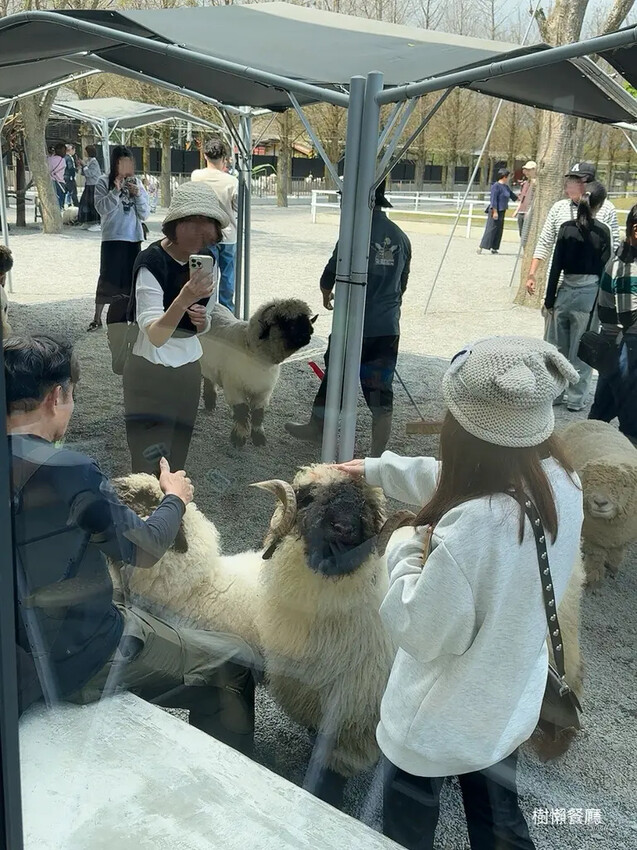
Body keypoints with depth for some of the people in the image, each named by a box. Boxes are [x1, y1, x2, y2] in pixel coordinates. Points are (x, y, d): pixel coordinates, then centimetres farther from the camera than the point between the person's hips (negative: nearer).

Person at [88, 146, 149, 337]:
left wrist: (138, 195, -9)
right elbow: (101, 208, -13)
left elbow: (144, 215, 5)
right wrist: (115, 191, -20)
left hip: (134, 238, 4)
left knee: (130, 279, 8)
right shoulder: (104, 182, -3)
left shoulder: (136, 182, 7)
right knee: (107, 278, -1)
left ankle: (124, 316, 20)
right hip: (112, 238, -4)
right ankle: (97, 318, 9)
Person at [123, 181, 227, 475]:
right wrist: (184, 299, -45)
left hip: (189, 369, 6)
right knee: (150, 463, -6)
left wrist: (202, 320, -10)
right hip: (150, 371, -6)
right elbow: (155, 336, -29)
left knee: (178, 459, 12)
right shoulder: (152, 261, -19)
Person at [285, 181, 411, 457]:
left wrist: (326, 293, 19)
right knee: (380, 388, 6)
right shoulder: (401, 238, 5)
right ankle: (378, 454, 8)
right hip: (388, 328, 5)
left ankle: (317, 426, 35)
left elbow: (331, 274, -3)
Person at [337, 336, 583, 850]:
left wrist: (407, 553, -13)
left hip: (440, 725, -6)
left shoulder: (474, 527, -41)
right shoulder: (560, 481, -15)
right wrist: (378, 469, 13)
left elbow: (424, 633, -27)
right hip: (509, 705, 7)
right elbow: (453, 481, 2)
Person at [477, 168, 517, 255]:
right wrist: (495, 211, -21)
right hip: (495, 211, -9)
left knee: (499, 230, 8)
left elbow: (512, 195, 29)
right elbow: (493, 200, -17)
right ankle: (481, 247, -11)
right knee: (491, 229, -11)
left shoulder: (506, 187, 15)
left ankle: (494, 248, 11)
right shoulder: (496, 186, -12)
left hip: (502, 211, 9)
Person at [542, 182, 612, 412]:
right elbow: (604, 269, -6)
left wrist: (549, 299, 4)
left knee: (555, 348, 13)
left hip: (565, 292, 2)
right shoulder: (602, 231, -7)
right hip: (589, 295, -2)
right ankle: (576, 398, 14)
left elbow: (555, 267, -2)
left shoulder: (566, 228, -2)